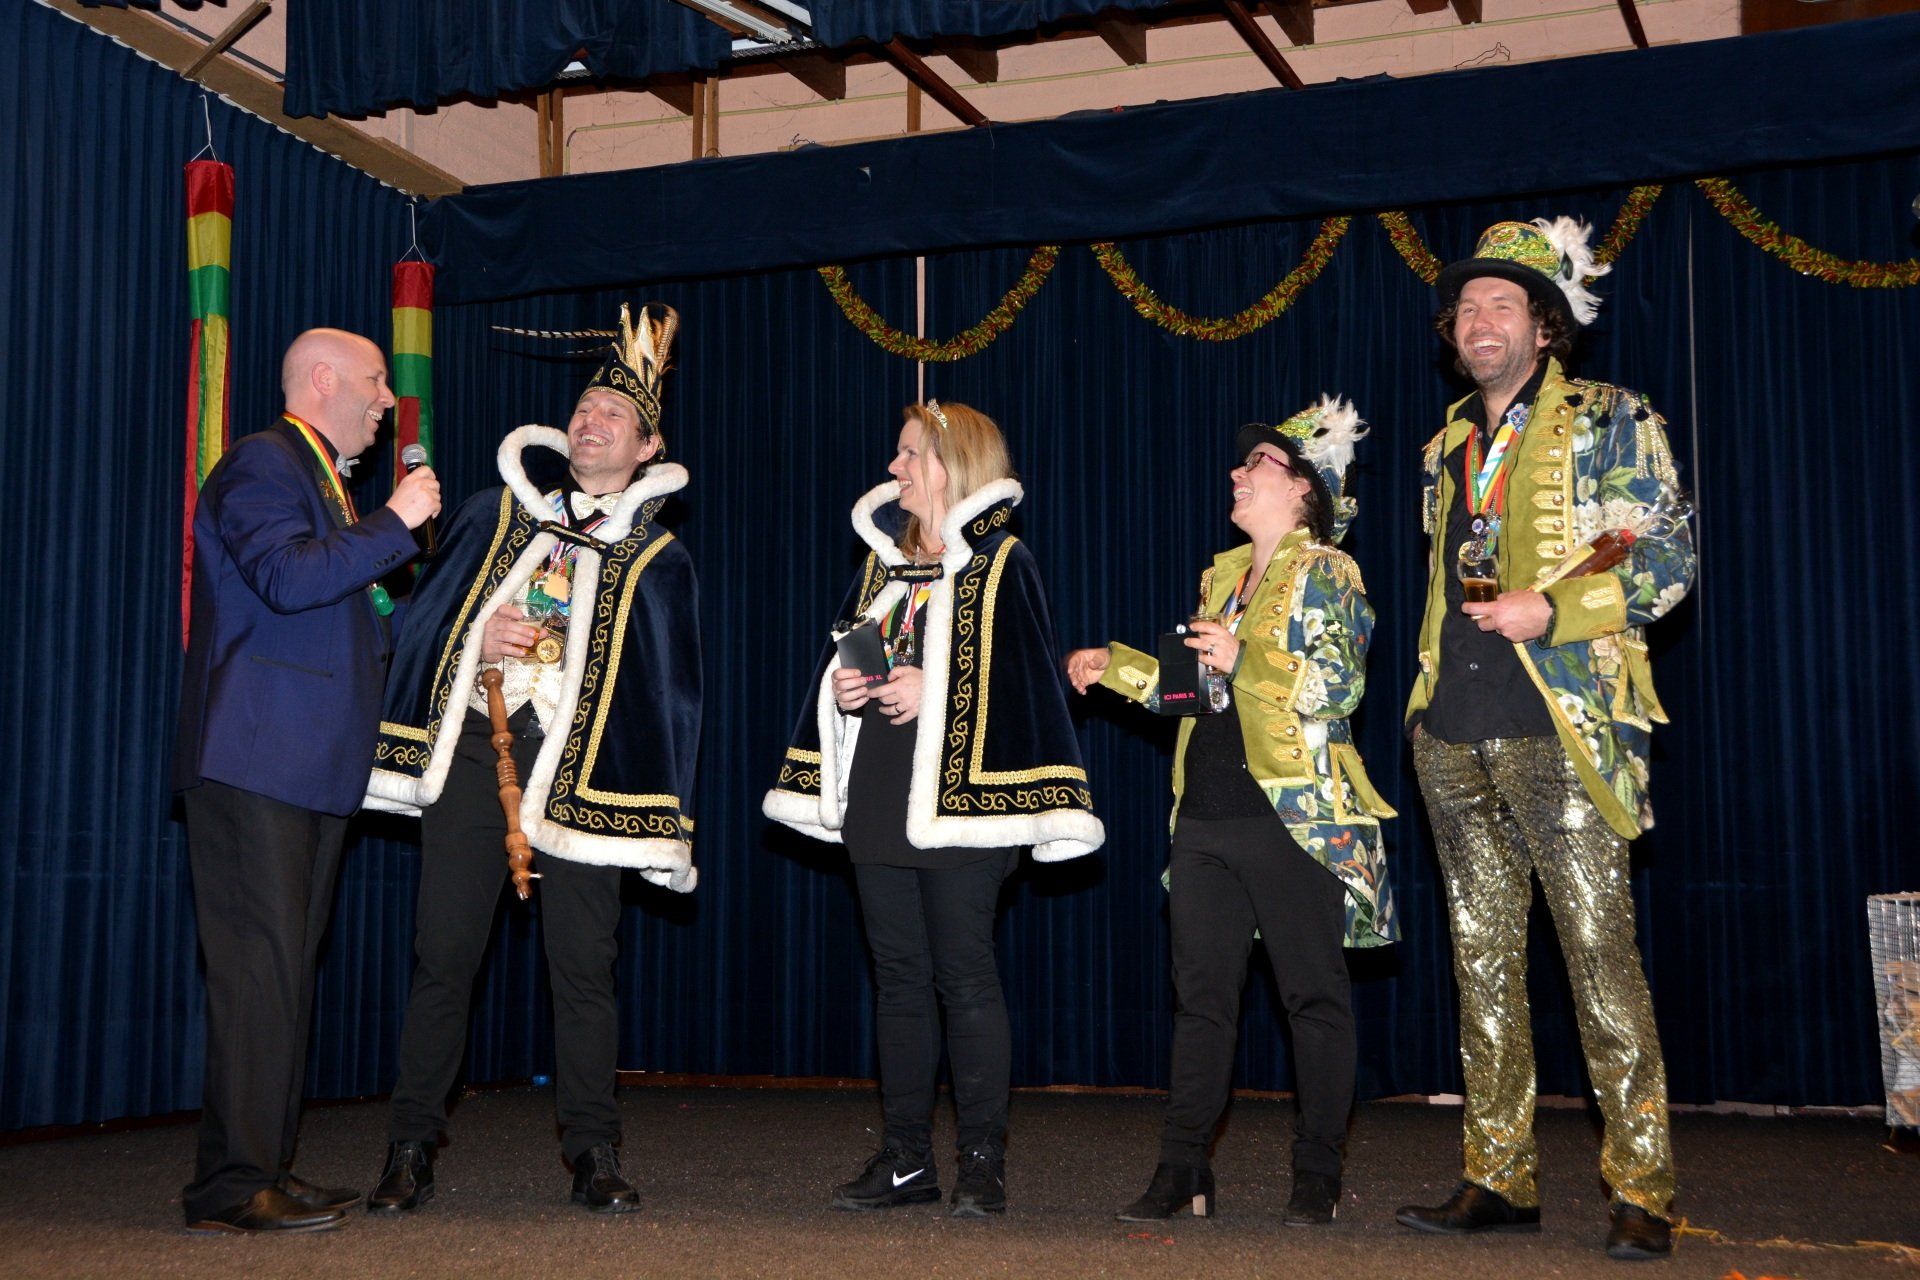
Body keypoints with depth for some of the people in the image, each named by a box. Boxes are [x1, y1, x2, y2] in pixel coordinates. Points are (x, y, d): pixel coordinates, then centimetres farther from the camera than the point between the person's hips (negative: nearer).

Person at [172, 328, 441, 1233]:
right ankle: (233, 1186, -8)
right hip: (256, 760, -10)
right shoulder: (262, 463, -6)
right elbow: (287, 577, -23)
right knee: (260, 967, -11)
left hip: (311, 769, 10)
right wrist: (394, 523, -14)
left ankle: (264, 1170, 16)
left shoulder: (326, 481, 24)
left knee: (287, 969, 10)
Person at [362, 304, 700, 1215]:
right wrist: (478, 641, -8)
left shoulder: (656, 558, 9)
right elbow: (426, 618, 13)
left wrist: (656, 812, -1)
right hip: (470, 749, 1)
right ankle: (410, 1150, 9)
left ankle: (594, 1154, 10)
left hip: (580, 770, -1)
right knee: (443, 956, 0)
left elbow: (668, 695, 8)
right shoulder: (495, 514, 13)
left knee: (583, 963, 0)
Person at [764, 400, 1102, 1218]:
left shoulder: (999, 563, -2)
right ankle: (907, 1156, 16)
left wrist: (937, 691, -18)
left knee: (965, 975, -5)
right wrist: (842, 686, 4)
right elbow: (842, 660, 25)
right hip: (877, 801, 7)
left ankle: (983, 1160, 4)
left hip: (959, 802, -7)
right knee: (898, 976, 9)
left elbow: (1026, 681, -9)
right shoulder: (882, 561, 18)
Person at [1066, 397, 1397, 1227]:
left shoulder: (1326, 572, -2)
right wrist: (1115, 666, 16)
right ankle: (1183, 1172, 12)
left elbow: (1339, 684, -14)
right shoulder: (1222, 574, 19)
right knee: (1201, 994, 7)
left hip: (1293, 816, -7)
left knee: (1314, 996, 1)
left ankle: (1318, 1177, 10)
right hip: (1206, 816, 7)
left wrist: (1243, 656, -20)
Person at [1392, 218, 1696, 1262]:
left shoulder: (1608, 424, 3)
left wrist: (1553, 607, -16)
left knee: (1599, 952, -8)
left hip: (1555, 728, -6)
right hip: (1453, 736, 6)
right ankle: (1500, 1177, 13)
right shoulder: (1449, 447, 20)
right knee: (1482, 958, 6)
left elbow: (1667, 561, -3)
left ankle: (1640, 1188, -1)